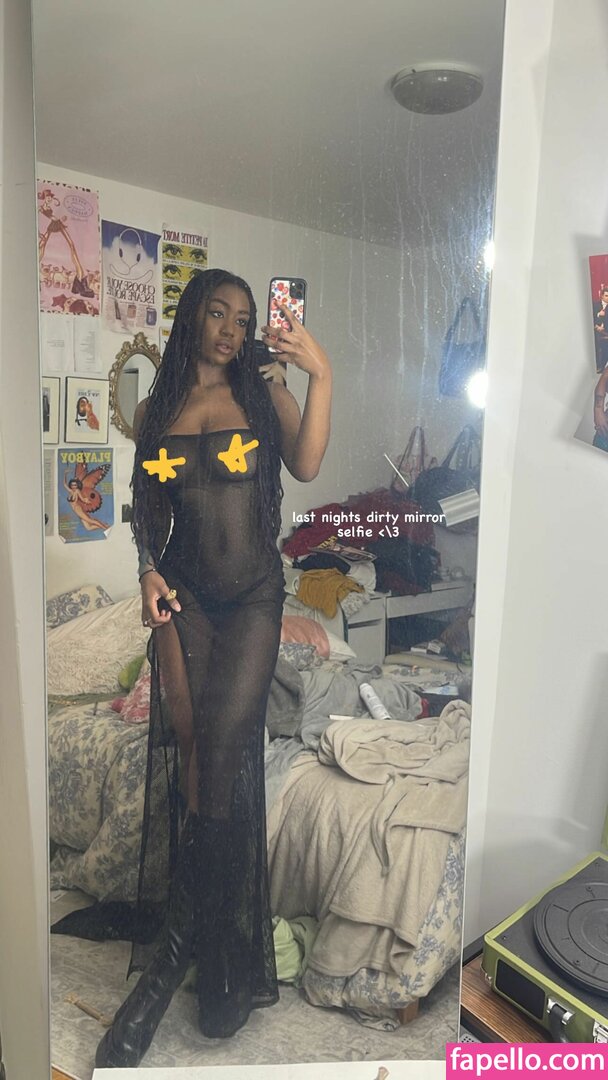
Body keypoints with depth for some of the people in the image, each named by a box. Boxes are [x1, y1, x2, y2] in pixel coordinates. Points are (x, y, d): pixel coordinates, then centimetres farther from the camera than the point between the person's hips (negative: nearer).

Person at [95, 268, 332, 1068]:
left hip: (254, 592, -1)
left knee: (224, 754, -10)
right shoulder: (155, 410, 13)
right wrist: (148, 570, -1)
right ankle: (226, 957, 18)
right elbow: (144, 506, 14)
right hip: (184, 592, 2)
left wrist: (321, 376, -17)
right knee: (191, 755, 0)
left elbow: (307, 465, -9)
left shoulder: (264, 394, 8)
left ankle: (180, 949, 9)